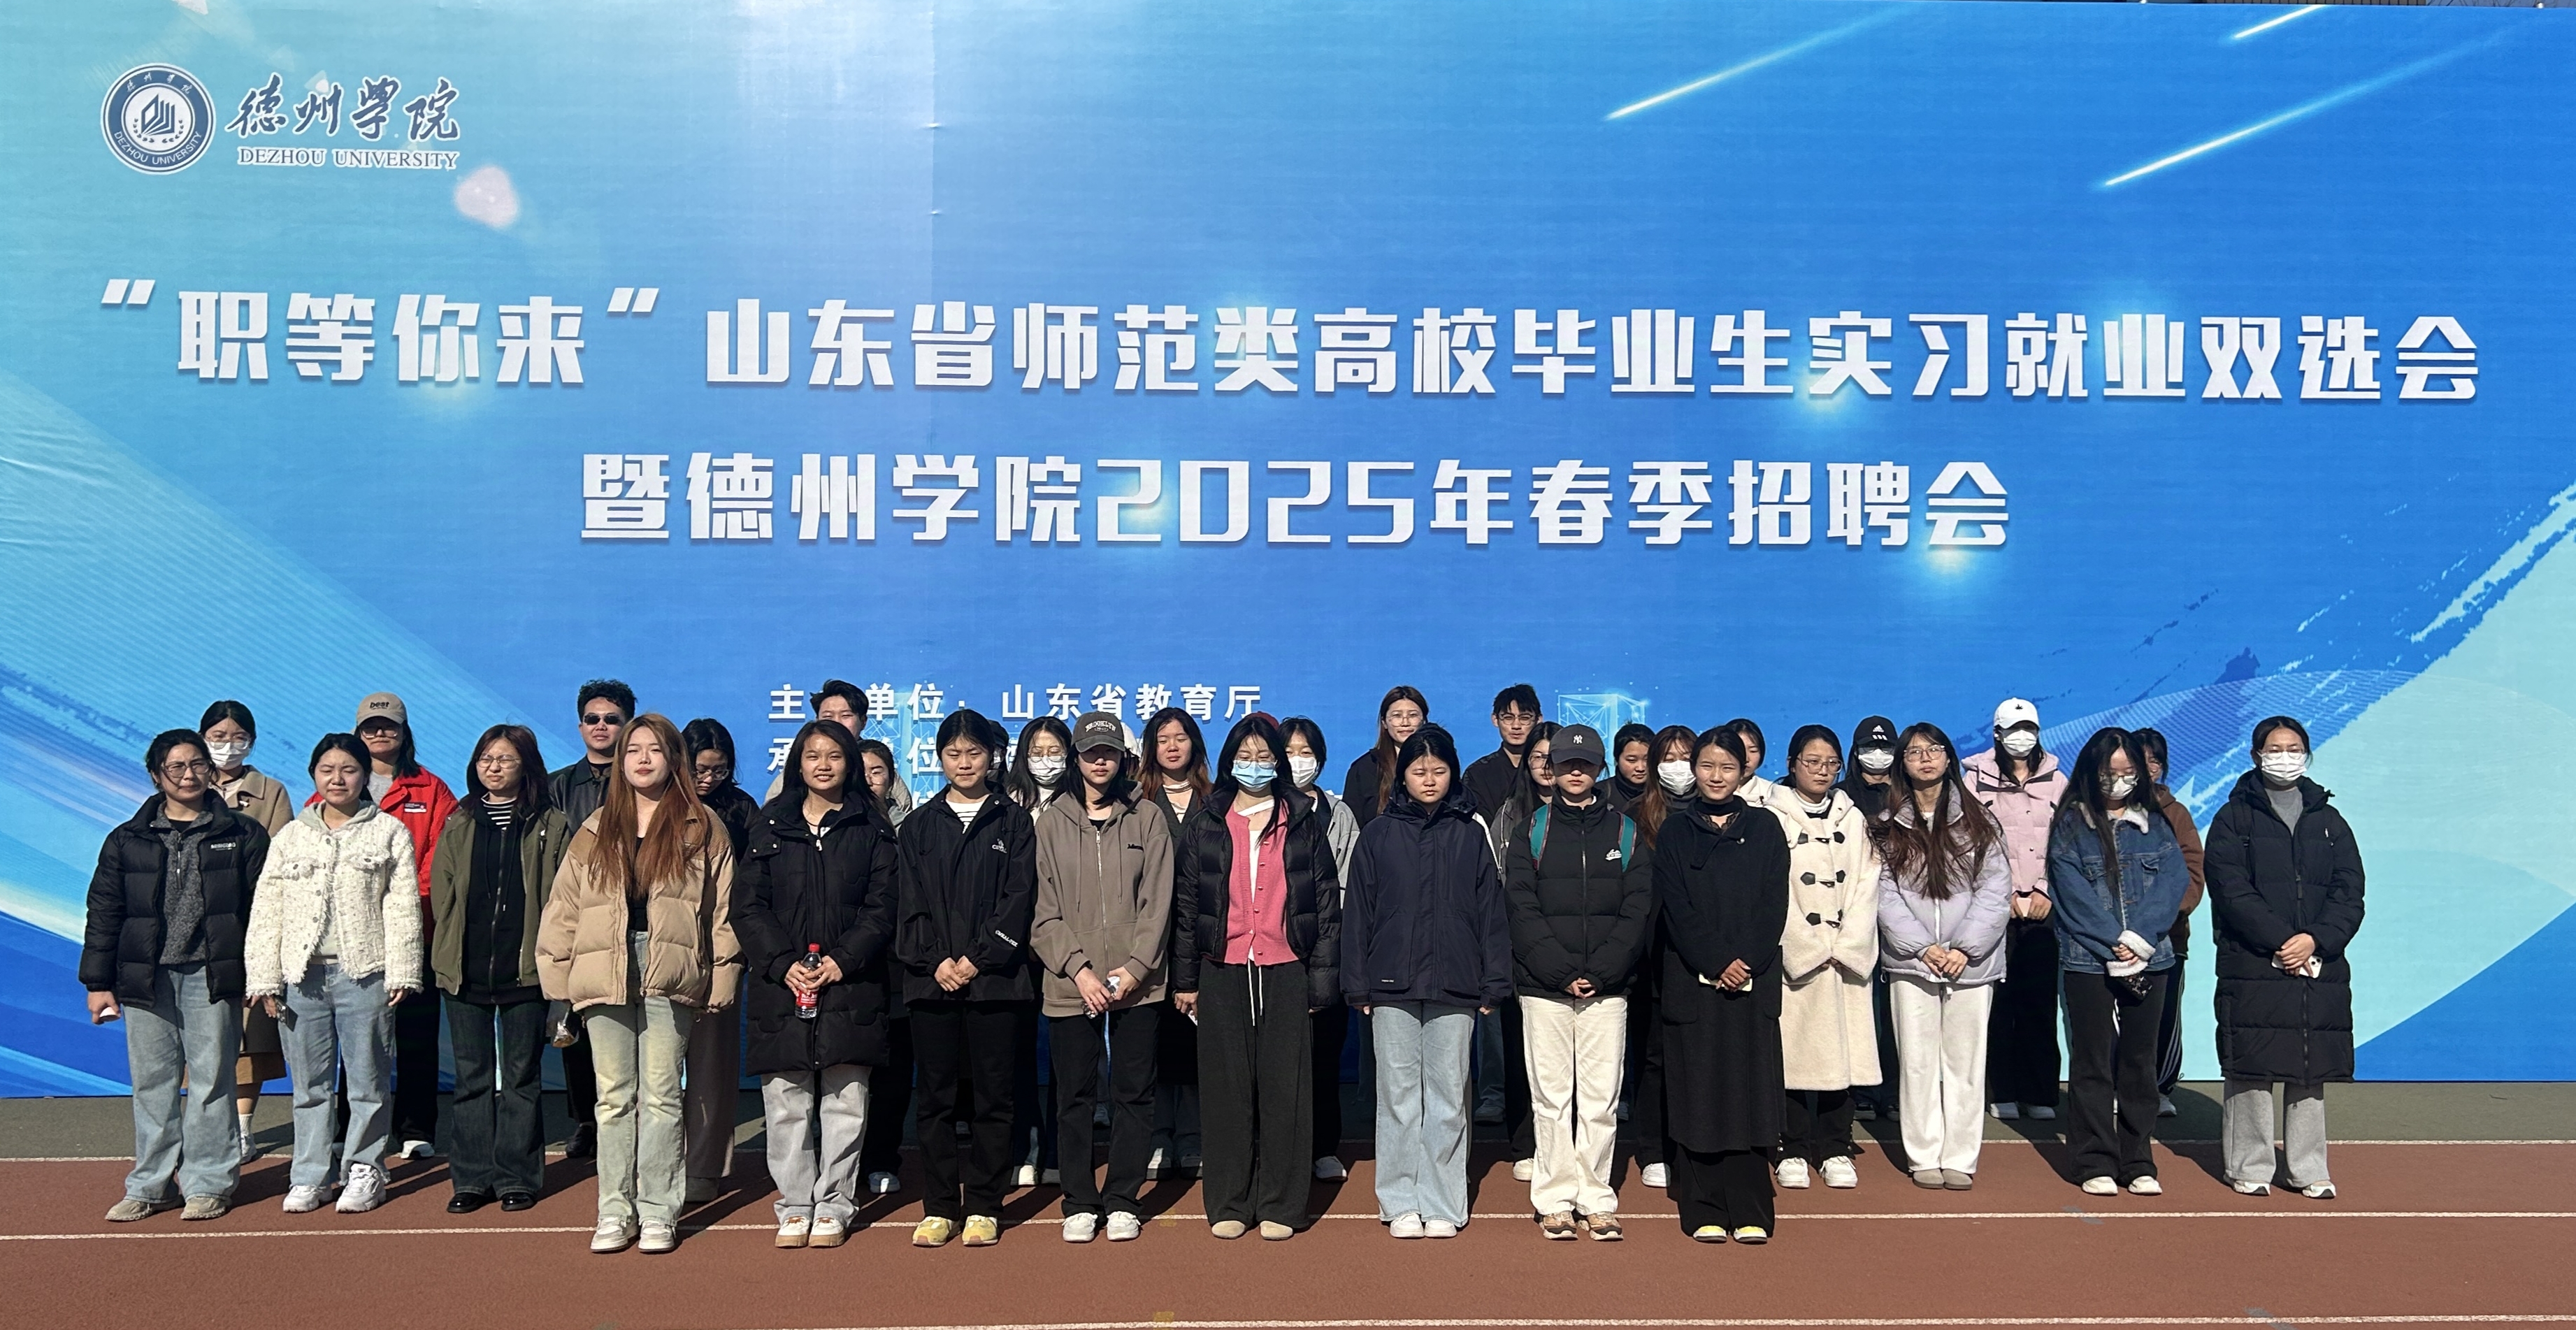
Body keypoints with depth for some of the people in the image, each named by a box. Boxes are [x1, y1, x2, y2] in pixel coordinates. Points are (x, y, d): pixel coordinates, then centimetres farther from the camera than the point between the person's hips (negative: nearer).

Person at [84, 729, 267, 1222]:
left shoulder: (242, 835, 4)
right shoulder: (127, 840, 10)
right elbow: (103, 914, 11)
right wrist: (98, 983, 7)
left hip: (213, 977, -2)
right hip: (145, 978, 2)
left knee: (211, 1079, 1)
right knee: (152, 1082, 6)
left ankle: (207, 1184, 10)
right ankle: (150, 1185, 17)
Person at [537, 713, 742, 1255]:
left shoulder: (702, 828, 6)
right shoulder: (595, 832, 14)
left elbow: (722, 909, 3)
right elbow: (563, 909, 12)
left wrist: (722, 978, -3)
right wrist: (557, 974, 4)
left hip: (670, 979, -3)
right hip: (606, 977, 3)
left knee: (660, 1097, -1)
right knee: (614, 1097, 6)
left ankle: (658, 1211, 7)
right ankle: (615, 1211, 14)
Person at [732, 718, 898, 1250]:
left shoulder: (872, 830, 7)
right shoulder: (771, 827, 9)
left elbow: (882, 907, 1)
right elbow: (747, 906, 3)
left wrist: (843, 959, -12)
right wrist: (783, 963, -10)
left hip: (850, 987, -1)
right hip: (782, 986, 1)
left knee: (845, 1103, 2)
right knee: (786, 1105, 2)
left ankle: (833, 1207, 12)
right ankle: (793, 1208, 14)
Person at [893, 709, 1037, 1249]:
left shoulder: (1013, 823, 6)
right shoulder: (919, 826, 11)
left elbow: (1018, 901, -3)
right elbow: (911, 903, 4)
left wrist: (975, 959, -11)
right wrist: (935, 961, -9)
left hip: (994, 978, -1)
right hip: (931, 979, 2)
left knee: (992, 1096, 2)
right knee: (935, 1097, 4)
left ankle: (983, 1207, 10)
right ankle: (939, 1207, 13)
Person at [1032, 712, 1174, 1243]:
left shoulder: (1147, 819, 5)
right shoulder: (1051, 821, 5)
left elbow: (1157, 901, 1)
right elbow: (1045, 909, 1)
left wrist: (1136, 967, -9)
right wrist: (1077, 968, -10)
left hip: (1137, 983, 0)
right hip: (1069, 984, 0)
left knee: (1133, 1094, 5)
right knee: (1074, 1095, 5)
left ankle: (1124, 1201, 16)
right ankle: (1079, 1203, 17)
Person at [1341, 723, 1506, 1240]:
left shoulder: (1471, 835, 5)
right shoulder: (1378, 835, 5)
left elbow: (1492, 911, 5)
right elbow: (1358, 912, 5)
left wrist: (1494, 983, 1)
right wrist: (1358, 984, 1)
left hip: (1454, 987, 0)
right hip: (1392, 986, 0)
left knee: (1448, 1097, 4)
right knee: (1398, 1095, 4)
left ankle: (1442, 1203, 13)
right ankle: (1400, 1202, 13)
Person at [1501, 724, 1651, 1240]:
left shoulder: (1626, 834, 9)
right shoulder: (1531, 833, 6)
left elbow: (1638, 912, 2)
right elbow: (1522, 911, -2)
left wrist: (1600, 973, -10)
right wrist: (1562, 973, -12)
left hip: (1608, 989, 1)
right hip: (1543, 986, -1)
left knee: (1601, 1099, 3)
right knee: (1551, 1097, 2)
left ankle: (1597, 1201, 11)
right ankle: (1555, 1201, 10)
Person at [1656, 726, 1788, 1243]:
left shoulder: (1764, 828, 9)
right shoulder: (1675, 831, 6)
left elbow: (1775, 906, 1)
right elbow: (1676, 909, -2)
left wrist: (1746, 961, -12)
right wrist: (1715, 964, -13)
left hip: (1754, 981, 1)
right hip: (1692, 981, -1)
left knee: (1751, 1090, 0)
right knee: (1697, 1092, 1)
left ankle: (1749, 1211, 7)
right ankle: (1704, 1211, 8)